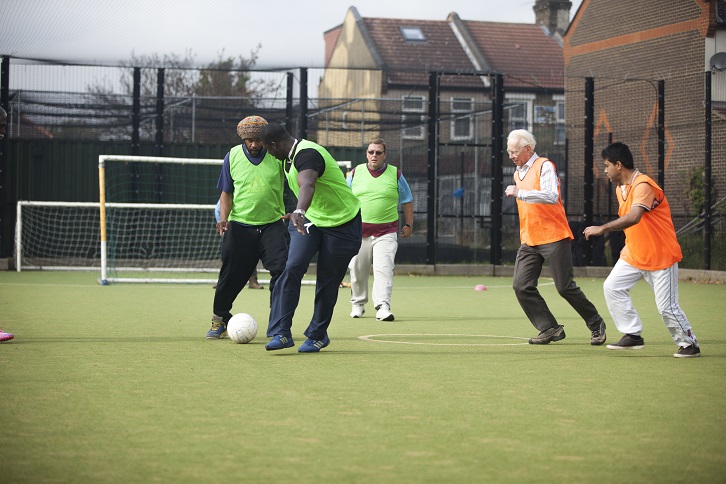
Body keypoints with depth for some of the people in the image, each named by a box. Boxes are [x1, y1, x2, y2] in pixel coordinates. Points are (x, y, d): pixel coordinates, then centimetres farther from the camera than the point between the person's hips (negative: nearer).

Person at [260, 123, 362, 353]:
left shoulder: (307, 154, -27)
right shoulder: (290, 158, 3)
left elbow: (307, 185, -48)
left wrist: (299, 212, -65)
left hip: (342, 224, -7)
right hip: (309, 220, 7)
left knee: (328, 283, -1)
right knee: (293, 267, -15)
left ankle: (318, 335, 19)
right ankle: (281, 333, -18)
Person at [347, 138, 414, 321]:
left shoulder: (395, 174, 4)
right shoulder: (355, 173, 7)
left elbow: (407, 201, 13)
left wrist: (409, 224, 10)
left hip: (386, 232, -2)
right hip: (358, 230, 2)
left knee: (384, 269, -16)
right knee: (357, 270, 8)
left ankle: (383, 307, -22)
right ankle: (358, 304, 26)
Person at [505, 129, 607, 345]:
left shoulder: (544, 166, -8)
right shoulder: (518, 173, 18)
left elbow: (551, 196, -25)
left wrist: (520, 193, -26)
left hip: (553, 238, -7)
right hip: (529, 241, 7)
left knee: (565, 287, -5)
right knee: (521, 286, -8)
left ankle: (596, 325, 13)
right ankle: (550, 329, 0)